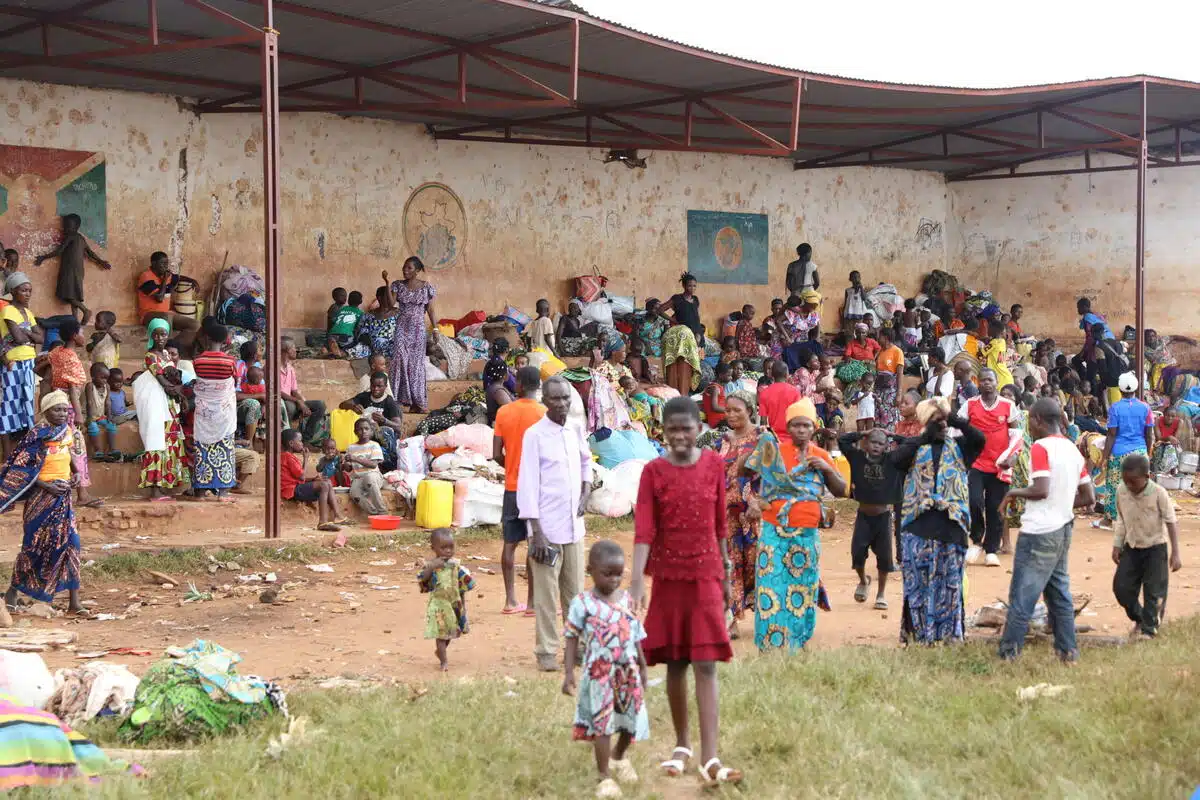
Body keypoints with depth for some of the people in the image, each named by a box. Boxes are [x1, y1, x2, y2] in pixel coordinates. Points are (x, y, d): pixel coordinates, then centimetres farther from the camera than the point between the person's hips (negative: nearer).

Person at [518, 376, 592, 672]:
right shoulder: (534, 435, -9)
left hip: (574, 526, 5)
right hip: (547, 528, -5)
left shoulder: (576, 432, 8)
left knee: (575, 591, 10)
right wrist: (536, 532, -15)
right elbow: (527, 484, -11)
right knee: (546, 593, -1)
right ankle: (546, 651, 6)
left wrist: (585, 494, 9)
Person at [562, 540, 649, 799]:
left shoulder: (626, 600, 6)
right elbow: (572, 639, -5)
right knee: (602, 724, -4)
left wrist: (642, 666, 17)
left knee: (631, 721, 12)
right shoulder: (582, 603, -8)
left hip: (628, 672, 5)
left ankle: (619, 757, 41)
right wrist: (569, 672, -9)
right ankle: (605, 776, 3)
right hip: (599, 674, -5)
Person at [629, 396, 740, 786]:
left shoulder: (714, 464, 0)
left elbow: (720, 523, 8)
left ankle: (710, 758, -11)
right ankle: (682, 744, 25)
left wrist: (725, 575, 11)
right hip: (668, 576, 0)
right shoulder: (653, 471, -5)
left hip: (706, 574, 0)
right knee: (675, 663, 9)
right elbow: (643, 529, -12)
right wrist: (637, 582, -22)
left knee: (706, 665, -6)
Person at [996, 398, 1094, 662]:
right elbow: (1088, 497, 11)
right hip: (1063, 529, 8)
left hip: (1039, 532, -8)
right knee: (1059, 593, 16)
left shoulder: (1041, 447, -13)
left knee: (1022, 595, -3)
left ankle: (1009, 653, 0)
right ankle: (1068, 650, 17)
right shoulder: (1073, 450, 11)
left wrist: (1013, 493, -8)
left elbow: (1040, 490, -24)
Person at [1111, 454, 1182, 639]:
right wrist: (1117, 545, 4)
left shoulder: (1158, 493, -21)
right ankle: (1139, 619, 28)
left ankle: (1149, 629, 11)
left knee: (1154, 591, -1)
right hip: (1131, 547, 4)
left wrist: (1175, 553, -16)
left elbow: (1171, 522, -15)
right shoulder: (1121, 491, -9)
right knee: (1121, 587, 5)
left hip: (1155, 548, -4)